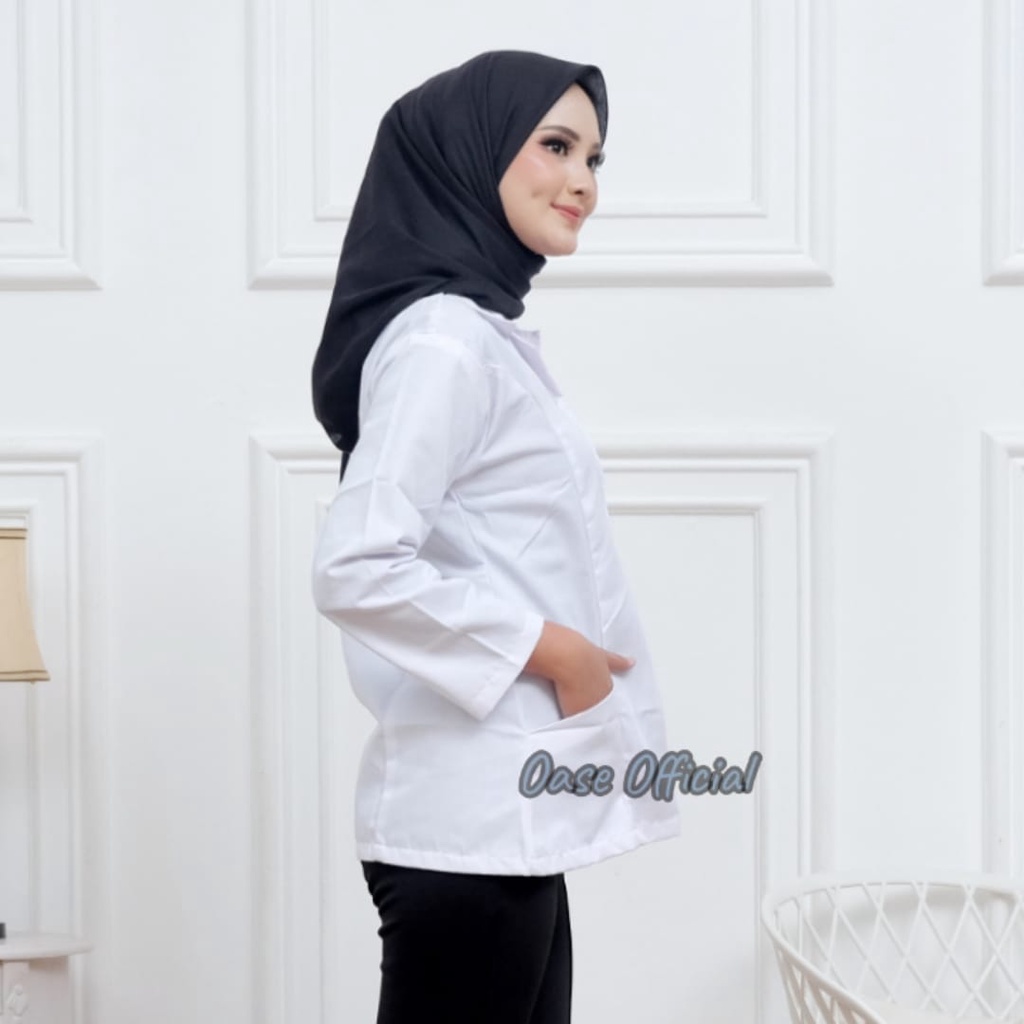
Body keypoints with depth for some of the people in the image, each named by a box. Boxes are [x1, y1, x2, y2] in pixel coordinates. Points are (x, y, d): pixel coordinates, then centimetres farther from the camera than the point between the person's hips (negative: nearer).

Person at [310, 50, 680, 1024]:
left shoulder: (486, 334, 16)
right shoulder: (442, 340, -14)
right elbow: (354, 569, -24)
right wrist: (545, 648, -17)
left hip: (511, 819, 9)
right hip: (470, 825, -9)